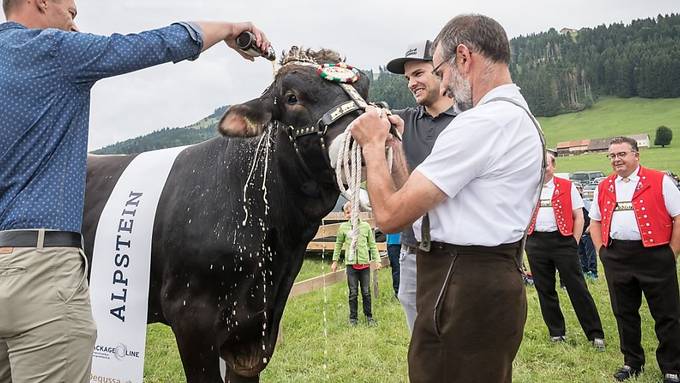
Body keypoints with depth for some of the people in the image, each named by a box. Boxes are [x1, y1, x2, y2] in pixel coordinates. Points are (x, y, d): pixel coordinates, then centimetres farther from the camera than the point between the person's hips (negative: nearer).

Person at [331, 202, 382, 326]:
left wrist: (377, 260, 4)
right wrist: (335, 261, 12)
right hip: (351, 263, 0)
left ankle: (369, 316, 19)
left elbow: (372, 245, 9)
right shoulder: (343, 227, 3)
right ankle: (353, 318, 15)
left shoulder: (365, 226, 3)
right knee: (353, 293, 4)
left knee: (366, 292, 6)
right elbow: (338, 244, 13)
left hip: (365, 263, 0)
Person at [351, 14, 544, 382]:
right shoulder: (520, 117, 16)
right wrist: (393, 145, 11)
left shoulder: (483, 122, -18)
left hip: (461, 290, -11)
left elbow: (390, 215, -17)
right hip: (492, 282, 11)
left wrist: (372, 144, -3)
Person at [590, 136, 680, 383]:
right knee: (624, 312, 12)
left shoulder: (660, 181, -3)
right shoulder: (604, 187, 10)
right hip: (616, 257, 4)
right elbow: (595, 221, 18)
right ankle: (632, 363, 27)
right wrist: (602, 251, 8)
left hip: (654, 253, -4)